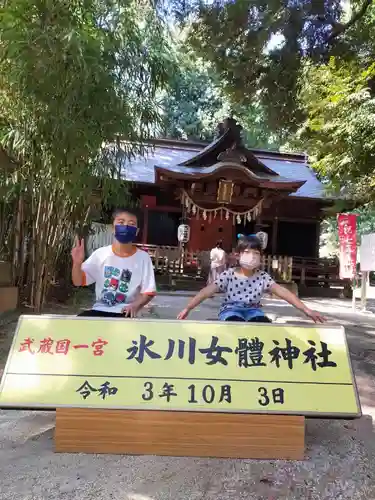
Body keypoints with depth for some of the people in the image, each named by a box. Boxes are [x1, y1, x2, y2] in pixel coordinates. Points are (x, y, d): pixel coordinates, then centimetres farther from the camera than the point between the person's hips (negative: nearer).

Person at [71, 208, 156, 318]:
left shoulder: (142, 257, -5)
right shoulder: (101, 253, 0)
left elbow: (149, 292, -1)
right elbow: (78, 282, 0)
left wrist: (135, 305, -20)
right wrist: (77, 263, -19)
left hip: (124, 312, -2)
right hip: (100, 309, 2)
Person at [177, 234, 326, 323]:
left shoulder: (262, 276, -2)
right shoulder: (229, 274, -7)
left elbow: (283, 292, -11)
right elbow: (208, 291, -14)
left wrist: (306, 310, -21)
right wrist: (187, 308, -22)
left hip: (253, 310, 2)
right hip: (231, 309, -2)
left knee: (266, 324, -31)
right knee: (237, 322, -37)